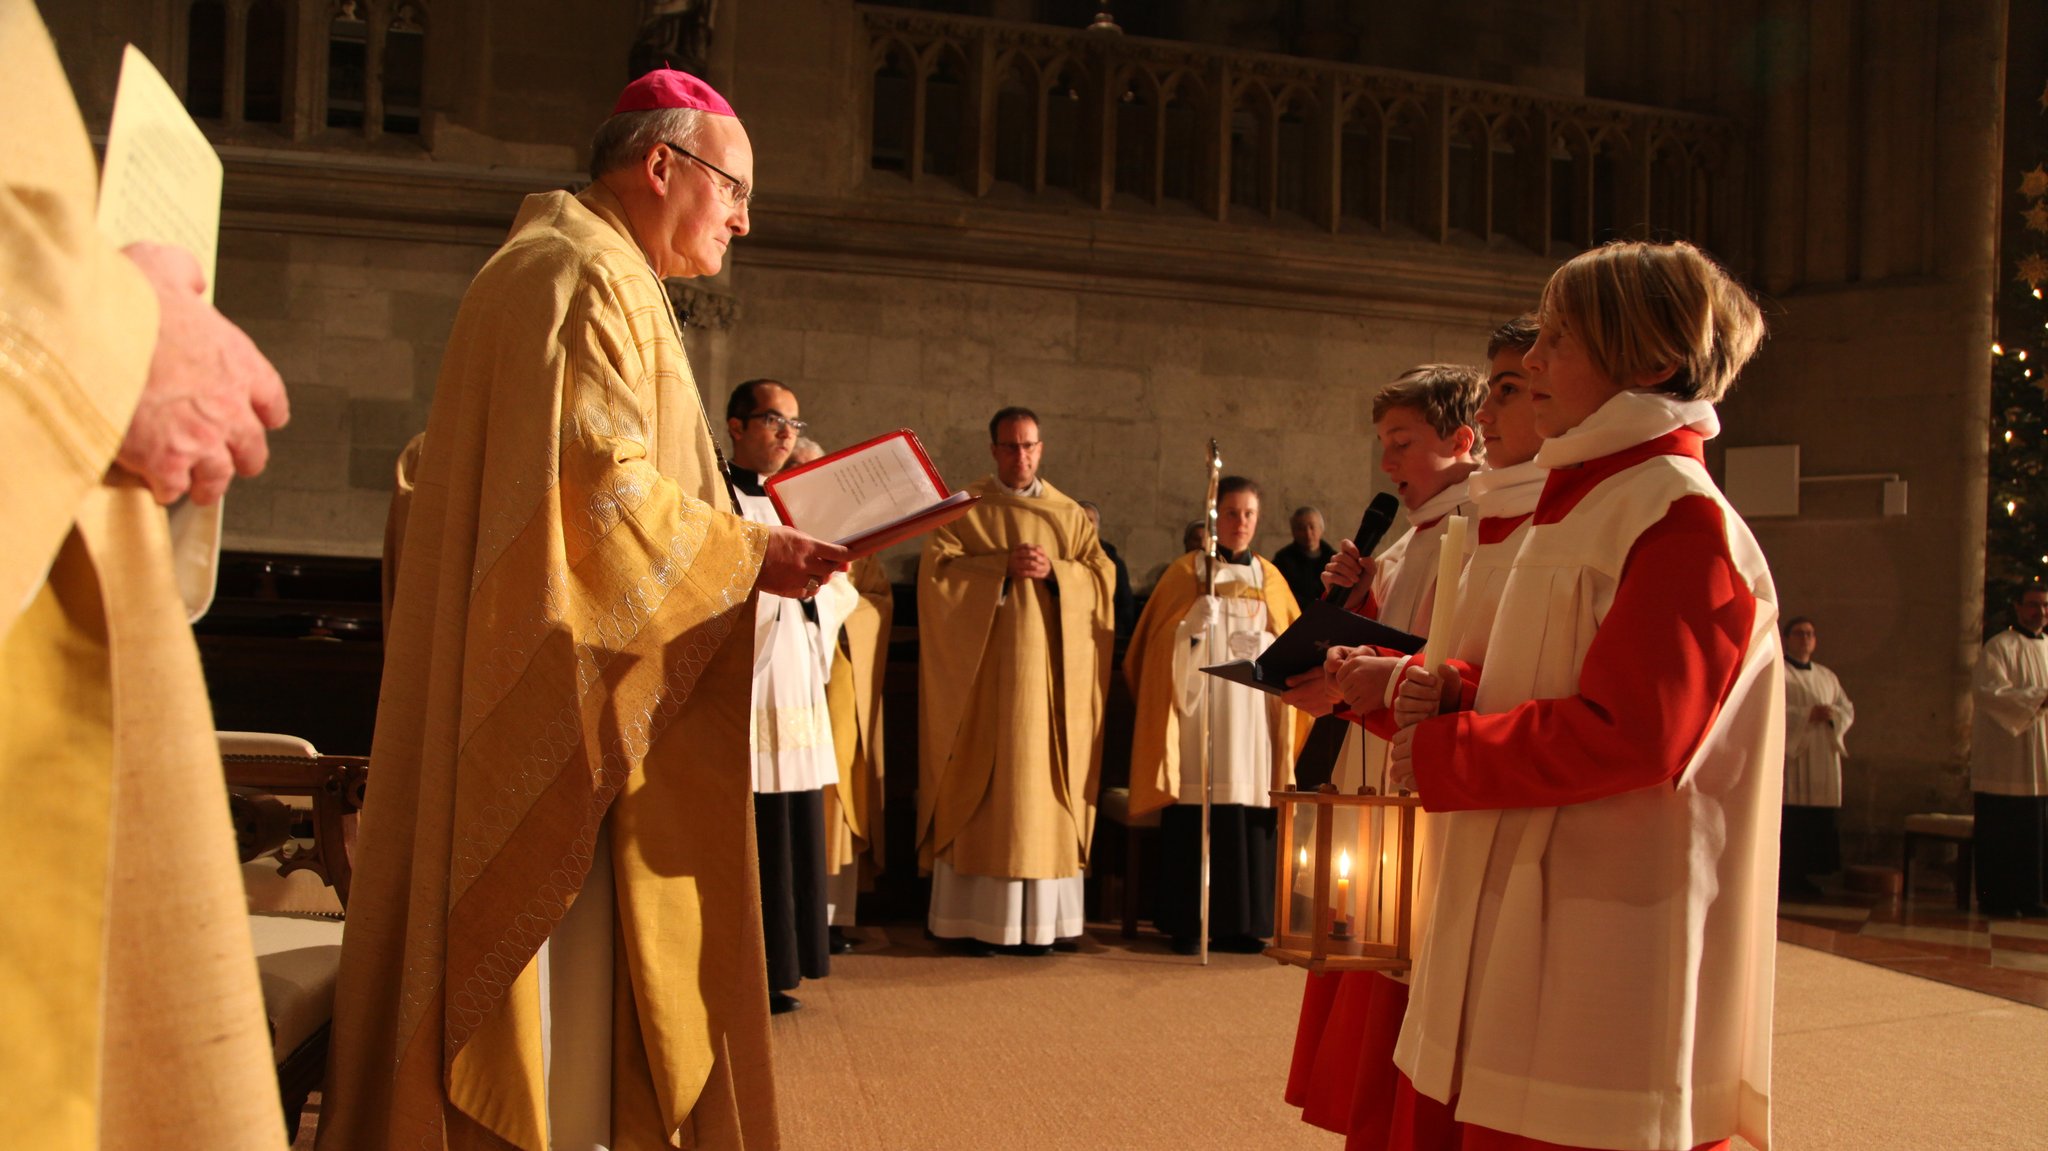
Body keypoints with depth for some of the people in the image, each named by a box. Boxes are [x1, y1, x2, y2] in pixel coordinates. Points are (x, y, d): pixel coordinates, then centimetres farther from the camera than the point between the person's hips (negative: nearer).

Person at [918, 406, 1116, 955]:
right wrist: (1003, 568, -15)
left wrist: (1053, 572, -10)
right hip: (980, 667, -2)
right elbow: (938, 570, -5)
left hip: (1049, 669, 2)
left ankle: (1036, 920, 2)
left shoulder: (1070, 515, 15)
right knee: (977, 785, -4)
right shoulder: (962, 508, 7)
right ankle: (971, 917, -1)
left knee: (1039, 783, -1)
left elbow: (1102, 577, 7)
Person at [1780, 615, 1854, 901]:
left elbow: (1848, 709, 17)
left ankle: (1802, 877, 8)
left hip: (1822, 760, 6)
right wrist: (1807, 714, -19)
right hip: (1789, 755, -6)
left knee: (1818, 822, 1)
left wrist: (1831, 715, -5)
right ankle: (1785, 880, -8)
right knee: (1790, 820, -12)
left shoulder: (1827, 677, 22)